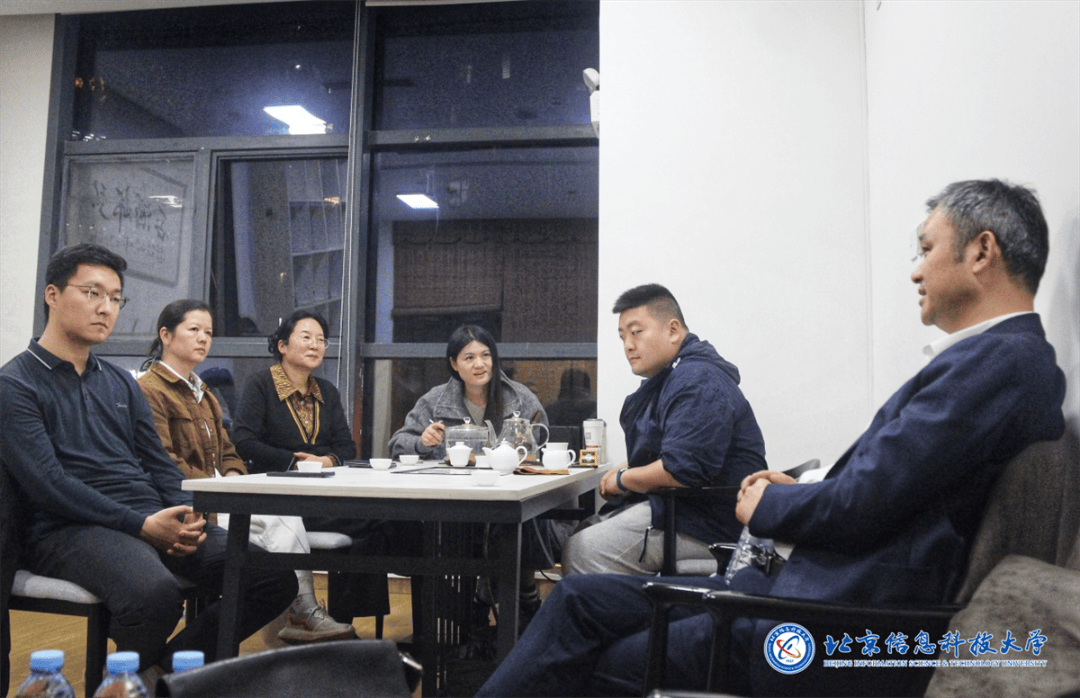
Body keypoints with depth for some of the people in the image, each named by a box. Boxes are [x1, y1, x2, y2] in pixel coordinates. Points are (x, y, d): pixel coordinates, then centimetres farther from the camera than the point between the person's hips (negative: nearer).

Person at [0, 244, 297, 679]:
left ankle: (166, 666, 3)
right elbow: (48, 484, -11)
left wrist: (188, 516, -4)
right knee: (155, 594, -38)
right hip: (69, 530, -6)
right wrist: (141, 525, -18)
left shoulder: (121, 383, 22)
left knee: (276, 579, -13)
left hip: (153, 522, 6)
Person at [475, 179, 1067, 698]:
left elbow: (862, 504, -20)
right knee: (579, 599, 5)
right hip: (808, 585, 9)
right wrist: (798, 493, 7)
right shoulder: (995, 357, 16)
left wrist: (766, 505, -3)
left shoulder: (997, 360, -16)